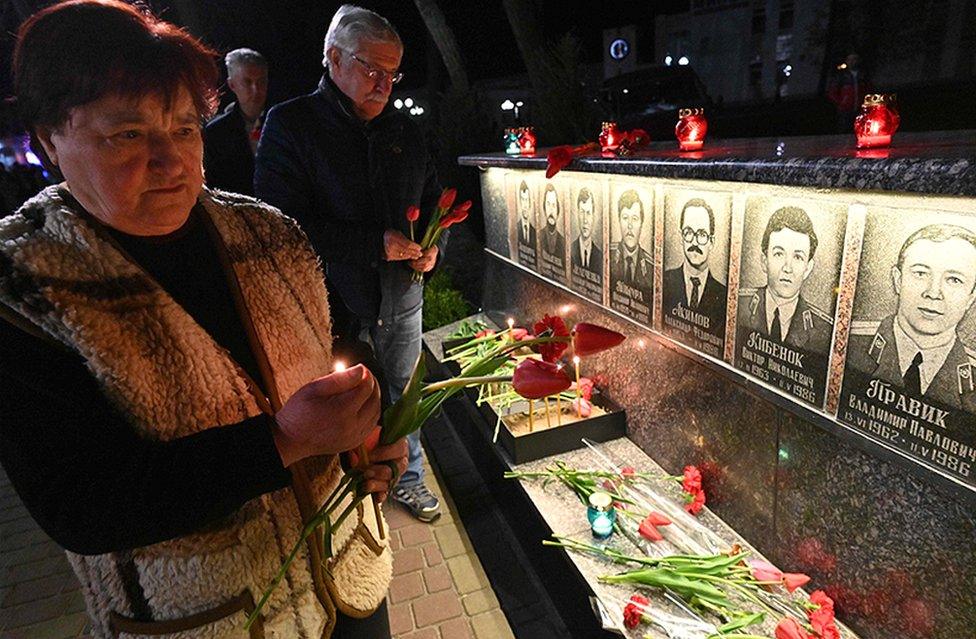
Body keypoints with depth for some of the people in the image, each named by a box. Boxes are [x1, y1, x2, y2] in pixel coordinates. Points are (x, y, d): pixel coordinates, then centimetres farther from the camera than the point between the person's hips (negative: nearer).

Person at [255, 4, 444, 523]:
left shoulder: (404, 130, 9)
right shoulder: (289, 125, -8)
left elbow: (433, 199, 19)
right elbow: (281, 223, -17)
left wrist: (433, 247, -2)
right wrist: (374, 245, -22)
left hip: (401, 300, 5)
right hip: (333, 306, -4)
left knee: (402, 397, 19)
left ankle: (408, 478, 41)